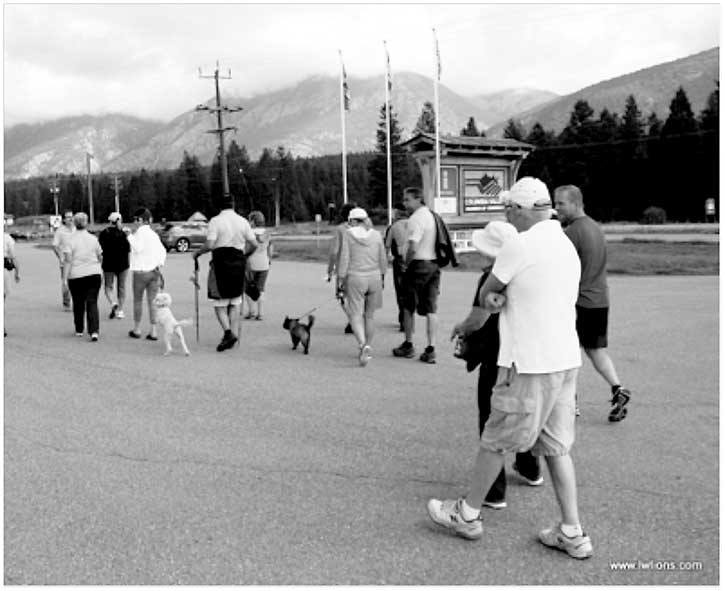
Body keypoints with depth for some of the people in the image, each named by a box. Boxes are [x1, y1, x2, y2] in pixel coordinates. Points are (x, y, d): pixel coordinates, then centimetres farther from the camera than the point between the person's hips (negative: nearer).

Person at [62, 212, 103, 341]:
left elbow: (67, 261, -11)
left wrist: (65, 278, -9)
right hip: (94, 274, 1)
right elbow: (100, 257, 12)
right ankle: (94, 331, -15)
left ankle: (79, 330, 24)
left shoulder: (71, 240, -6)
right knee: (92, 303, -1)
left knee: (78, 303, 13)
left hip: (76, 276, -1)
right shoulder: (93, 239, 2)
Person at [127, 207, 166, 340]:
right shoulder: (154, 234, 13)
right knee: (152, 302, 4)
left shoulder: (140, 231, -9)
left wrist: (131, 235, -12)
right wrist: (160, 264, 6)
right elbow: (163, 251, 11)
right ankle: (153, 331, 3)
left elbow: (138, 248, -20)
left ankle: (136, 329, 18)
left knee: (137, 301, 9)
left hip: (140, 271, -6)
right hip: (154, 271, 6)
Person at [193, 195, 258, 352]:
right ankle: (234, 334, 13)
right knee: (235, 302, 13)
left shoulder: (215, 221, -7)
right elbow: (254, 244, 6)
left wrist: (197, 252, 1)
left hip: (221, 263, -4)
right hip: (239, 262, 4)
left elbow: (210, 244, -16)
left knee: (220, 303, 4)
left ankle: (228, 332, -13)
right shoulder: (243, 221, 5)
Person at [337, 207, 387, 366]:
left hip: (355, 278, -3)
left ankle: (363, 345, -24)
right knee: (369, 315, 15)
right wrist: (382, 278, 18)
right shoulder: (376, 235, 5)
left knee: (355, 315, -2)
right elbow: (383, 260, 7)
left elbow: (344, 259, -7)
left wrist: (341, 280, -2)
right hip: (374, 277, 4)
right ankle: (367, 348, 21)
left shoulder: (348, 234, -4)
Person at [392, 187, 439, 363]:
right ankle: (431, 350, 3)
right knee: (431, 309, 5)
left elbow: (413, 247, -24)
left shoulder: (416, 218, -14)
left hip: (418, 265, -7)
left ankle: (408, 345, 18)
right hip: (434, 265, 7)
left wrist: (406, 264, -9)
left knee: (408, 307, 9)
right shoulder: (432, 215, 12)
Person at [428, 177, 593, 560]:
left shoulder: (520, 245, -14)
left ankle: (467, 514, 25)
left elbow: (487, 294, -2)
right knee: (555, 447, 15)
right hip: (565, 360, 8)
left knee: (495, 441, 8)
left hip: (530, 365, -8)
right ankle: (572, 534, 19)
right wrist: (472, 325, 21)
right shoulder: (567, 246, 13)